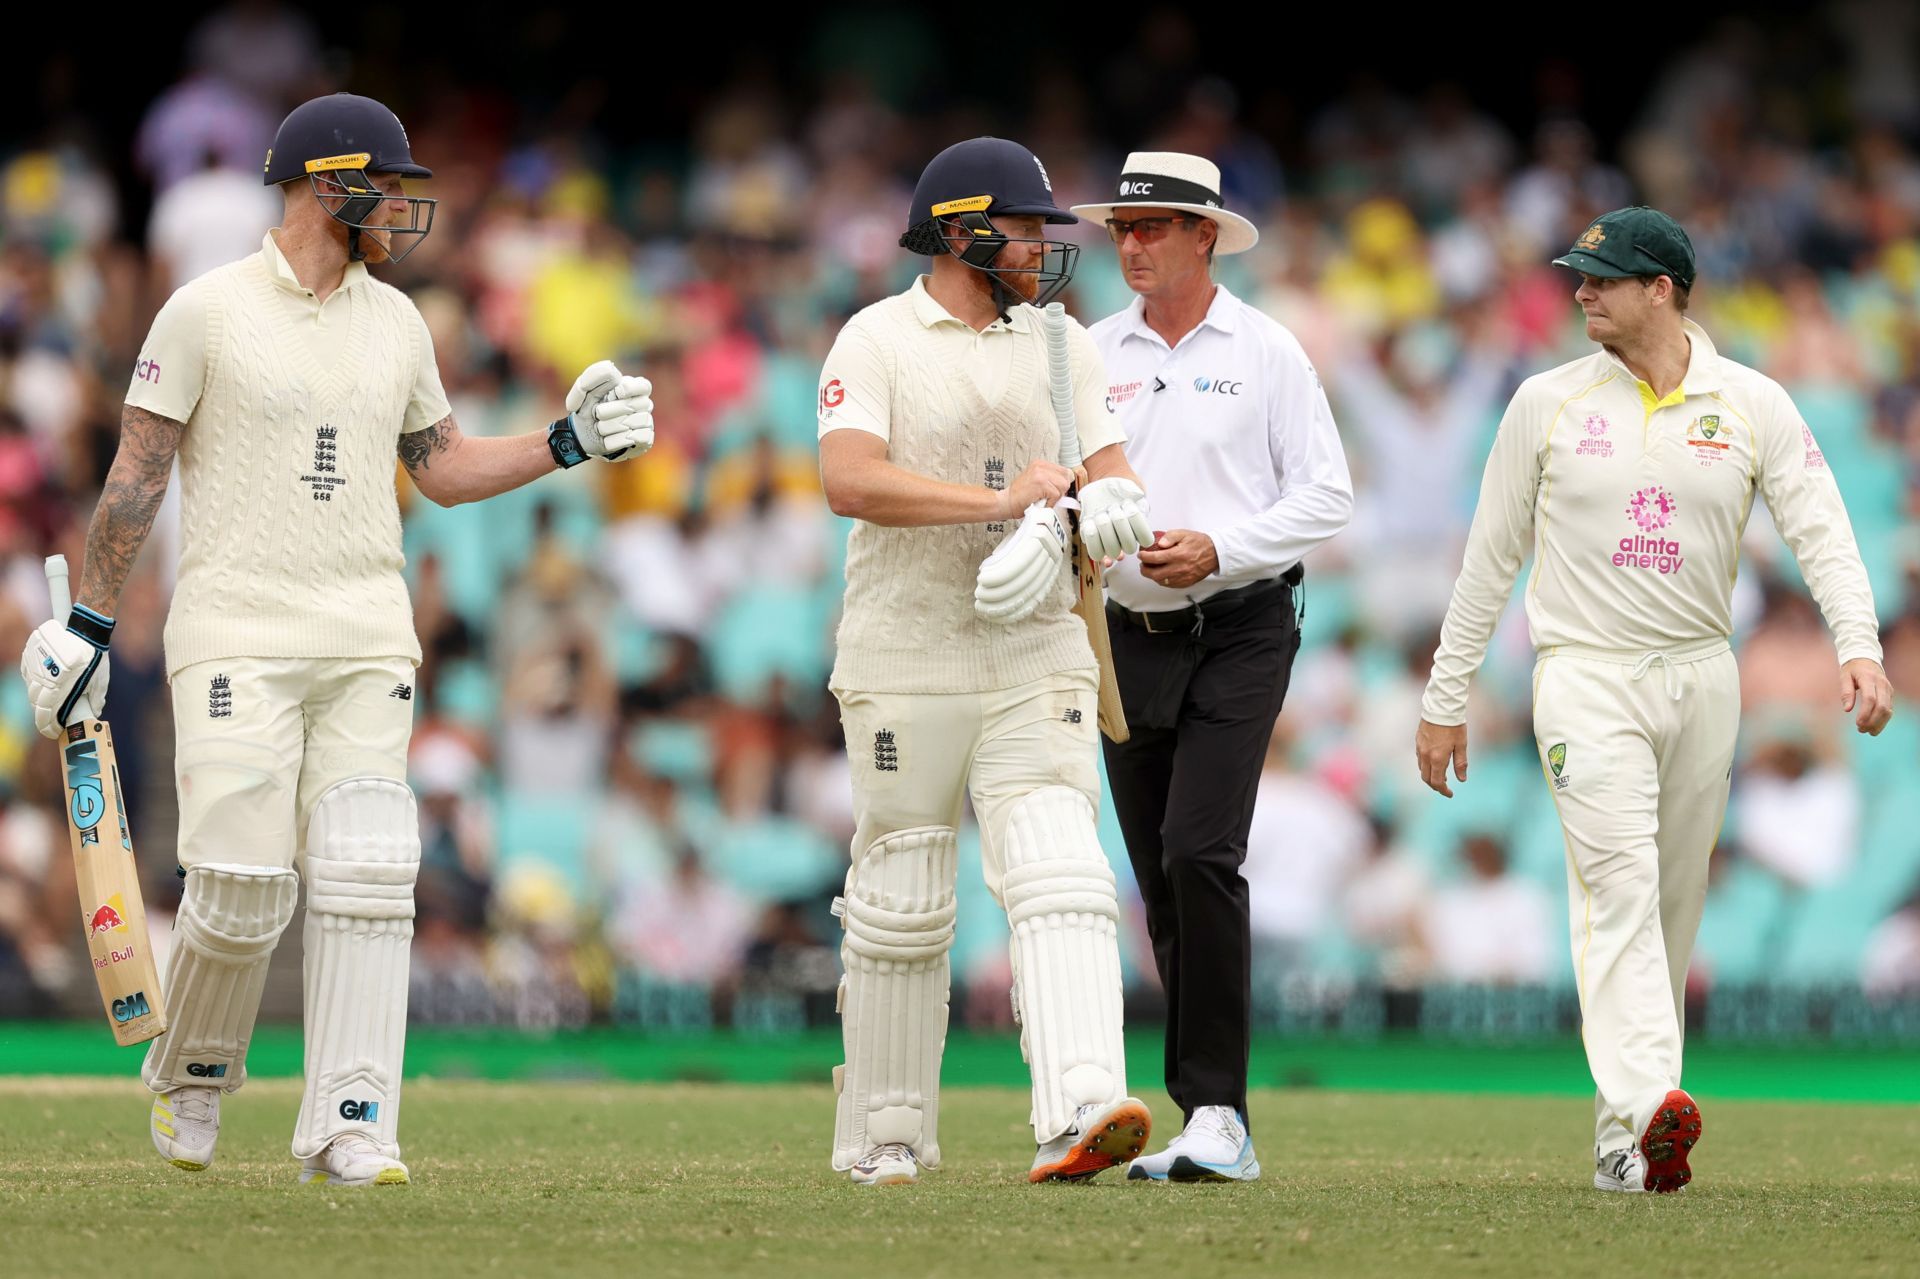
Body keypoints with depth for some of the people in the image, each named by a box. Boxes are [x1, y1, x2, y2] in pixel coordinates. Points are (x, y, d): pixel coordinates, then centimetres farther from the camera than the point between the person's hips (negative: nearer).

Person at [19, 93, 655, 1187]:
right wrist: (87, 625, -4)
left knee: (366, 882, -7)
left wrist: (569, 443, 7)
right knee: (242, 886, -11)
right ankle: (193, 1076, 16)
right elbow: (137, 477, -2)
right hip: (237, 639, -5)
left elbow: (444, 469, 21)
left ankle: (350, 1129, -6)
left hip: (367, 644, 5)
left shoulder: (396, 322, 13)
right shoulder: (208, 312, -3)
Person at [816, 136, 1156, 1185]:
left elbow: (1112, 479, 6)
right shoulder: (877, 341, -3)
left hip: (1035, 663, 3)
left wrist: (1063, 519, -18)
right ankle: (883, 1134, 16)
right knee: (901, 902, 3)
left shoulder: (1062, 347, 12)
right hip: (905, 658, -3)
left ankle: (1078, 1111, -26)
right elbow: (849, 479, -18)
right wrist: (998, 500, -24)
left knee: (1059, 881, -14)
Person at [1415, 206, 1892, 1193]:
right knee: (1620, 882, -20)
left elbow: (1821, 530, -5)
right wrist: (1445, 697, 6)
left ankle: (1625, 1143, 15)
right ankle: (1642, 1110, -35)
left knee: (1674, 905, 7)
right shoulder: (1548, 404, 1)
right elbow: (1492, 554, 6)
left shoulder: (1752, 406, 2)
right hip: (1586, 676, -3)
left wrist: (1859, 647, -23)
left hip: (1701, 674, 3)